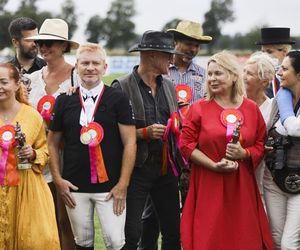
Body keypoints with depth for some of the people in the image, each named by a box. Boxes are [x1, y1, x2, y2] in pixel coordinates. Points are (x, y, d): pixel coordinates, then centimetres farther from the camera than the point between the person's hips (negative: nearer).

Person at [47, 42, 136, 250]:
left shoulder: (118, 99, -1)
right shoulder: (64, 101, 7)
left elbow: (130, 142, -3)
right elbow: (53, 142, 13)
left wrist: (123, 184, -9)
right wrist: (58, 179, 3)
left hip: (110, 186, -3)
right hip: (74, 187, 3)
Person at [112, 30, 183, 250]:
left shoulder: (168, 86, 12)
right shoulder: (122, 87, -8)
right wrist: (144, 133, -18)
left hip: (166, 167, 6)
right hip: (137, 168, -6)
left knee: (173, 232, 8)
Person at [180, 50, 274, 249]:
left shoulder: (251, 109, 7)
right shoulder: (199, 108, 1)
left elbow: (261, 144, 9)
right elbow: (187, 144, -3)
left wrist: (244, 154, -12)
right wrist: (214, 165, -13)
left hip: (241, 187, 2)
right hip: (208, 187, -2)